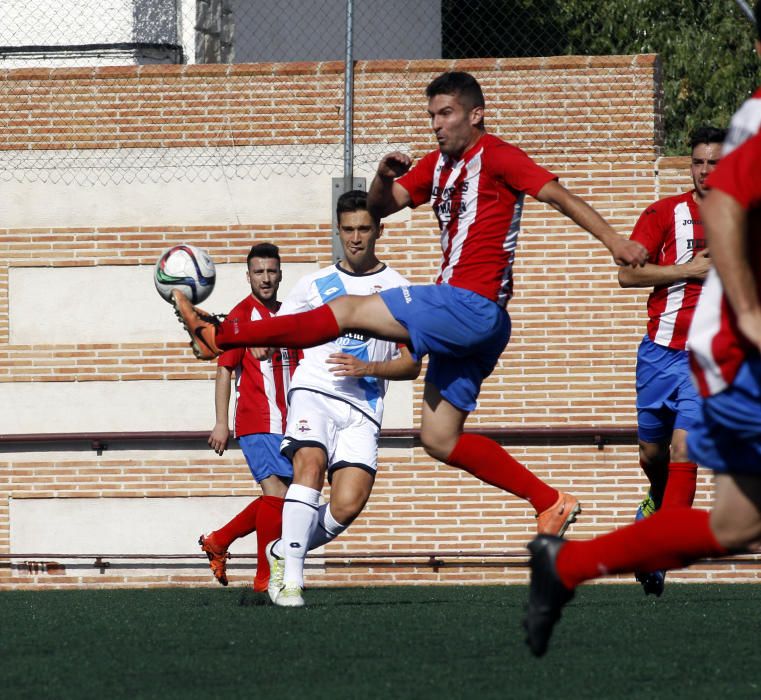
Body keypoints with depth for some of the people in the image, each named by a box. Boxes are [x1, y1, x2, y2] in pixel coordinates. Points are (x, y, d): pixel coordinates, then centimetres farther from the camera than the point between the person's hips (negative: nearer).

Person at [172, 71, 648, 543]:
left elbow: (560, 197, -12)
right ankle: (551, 503, 9)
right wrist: (384, 178, -5)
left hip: (472, 306, -10)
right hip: (459, 314, 10)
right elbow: (380, 207, 19)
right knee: (440, 440, 9)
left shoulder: (496, 157, -5)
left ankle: (221, 335, -6)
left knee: (348, 311, -10)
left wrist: (616, 241, -25)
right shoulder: (437, 165, 20)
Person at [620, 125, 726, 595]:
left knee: (683, 448, -16)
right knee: (652, 452, 11)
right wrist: (690, 270, -10)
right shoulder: (667, 213, 2)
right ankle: (658, 502, 45)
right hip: (661, 349, 1)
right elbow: (627, 273, -5)